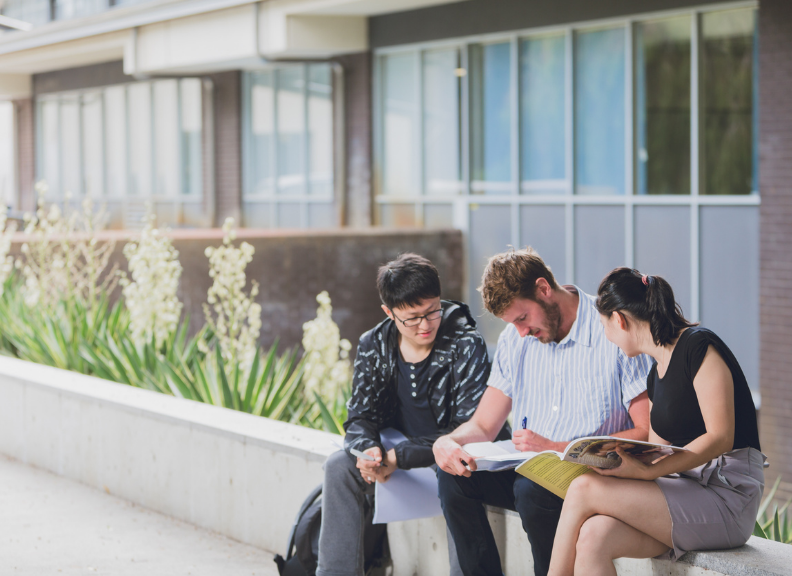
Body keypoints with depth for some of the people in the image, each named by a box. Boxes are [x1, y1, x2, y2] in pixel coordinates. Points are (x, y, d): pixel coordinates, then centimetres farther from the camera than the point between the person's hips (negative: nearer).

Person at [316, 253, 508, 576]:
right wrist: (370, 449, -26)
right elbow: (360, 417, 0)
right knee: (339, 466, -19)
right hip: (401, 448, 5)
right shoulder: (374, 346, -3)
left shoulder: (466, 346, -18)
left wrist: (399, 458, -29)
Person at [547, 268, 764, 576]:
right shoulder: (656, 374, 19)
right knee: (592, 538, -21)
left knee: (584, 490, -18)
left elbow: (720, 438, -15)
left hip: (727, 497, -7)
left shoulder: (699, 346, -8)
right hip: (687, 488, 7)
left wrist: (647, 471, -23)